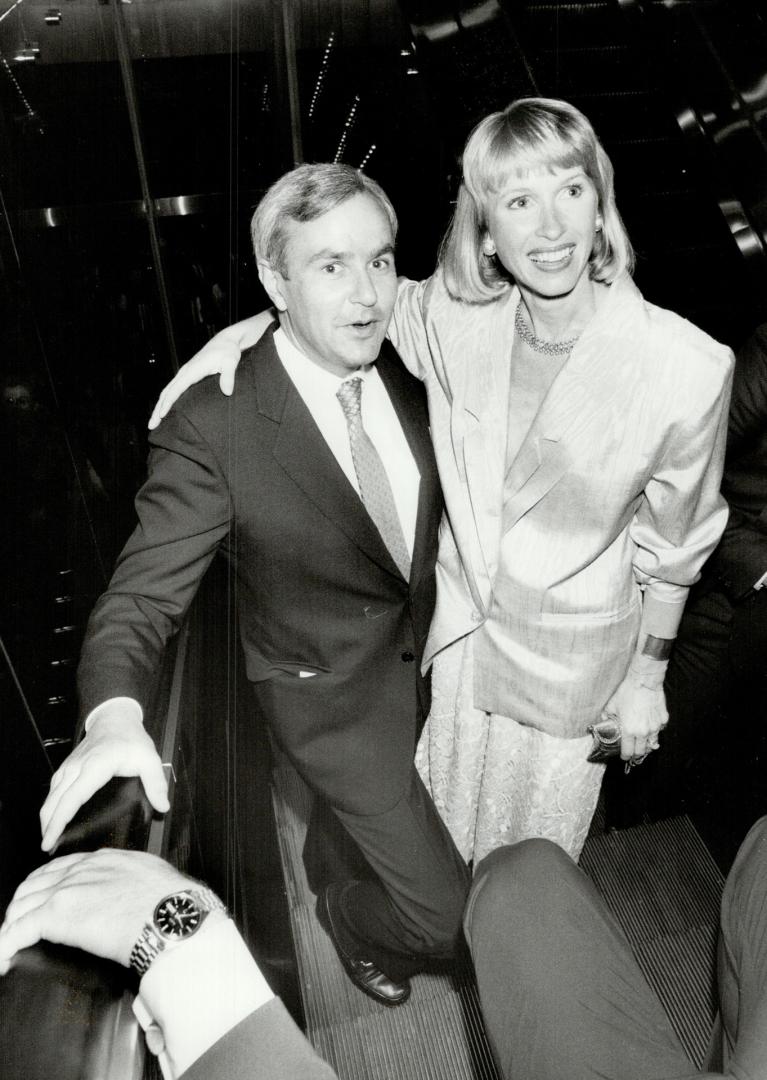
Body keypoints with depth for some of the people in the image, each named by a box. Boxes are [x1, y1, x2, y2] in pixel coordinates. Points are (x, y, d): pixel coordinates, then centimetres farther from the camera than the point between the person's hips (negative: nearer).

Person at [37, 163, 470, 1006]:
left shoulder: (409, 375, -12)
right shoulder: (212, 430, -28)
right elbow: (143, 595, -23)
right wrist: (114, 718, -41)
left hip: (432, 647, 6)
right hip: (334, 693, -5)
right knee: (443, 916, 3)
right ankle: (353, 920, 39)